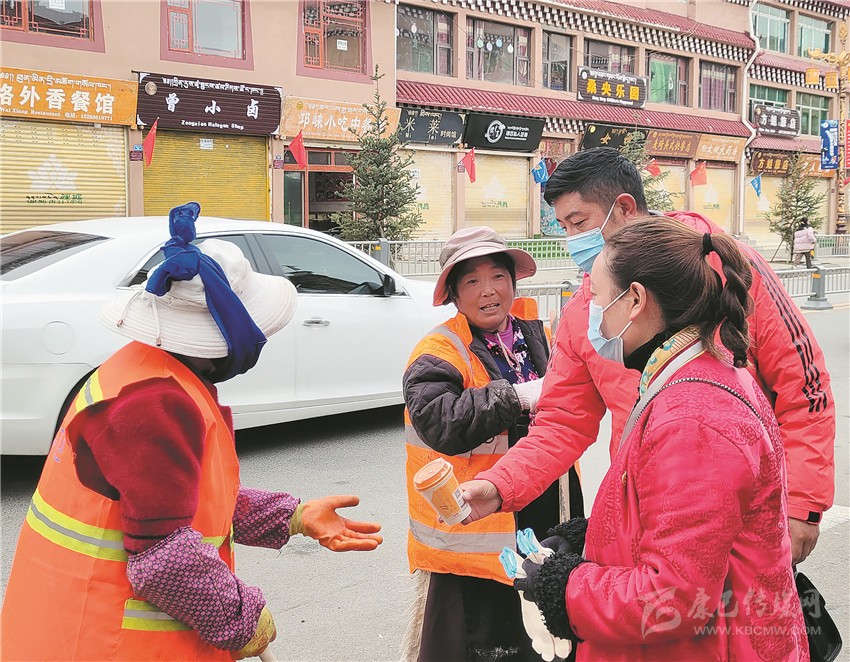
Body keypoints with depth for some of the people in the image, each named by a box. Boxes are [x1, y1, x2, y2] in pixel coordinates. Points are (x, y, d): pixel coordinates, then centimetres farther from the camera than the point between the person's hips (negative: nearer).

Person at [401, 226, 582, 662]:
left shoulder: (535, 335, 7)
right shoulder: (439, 352, -12)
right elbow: (441, 422, -29)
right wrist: (519, 396, -26)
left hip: (546, 530, 6)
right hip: (471, 541, -6)